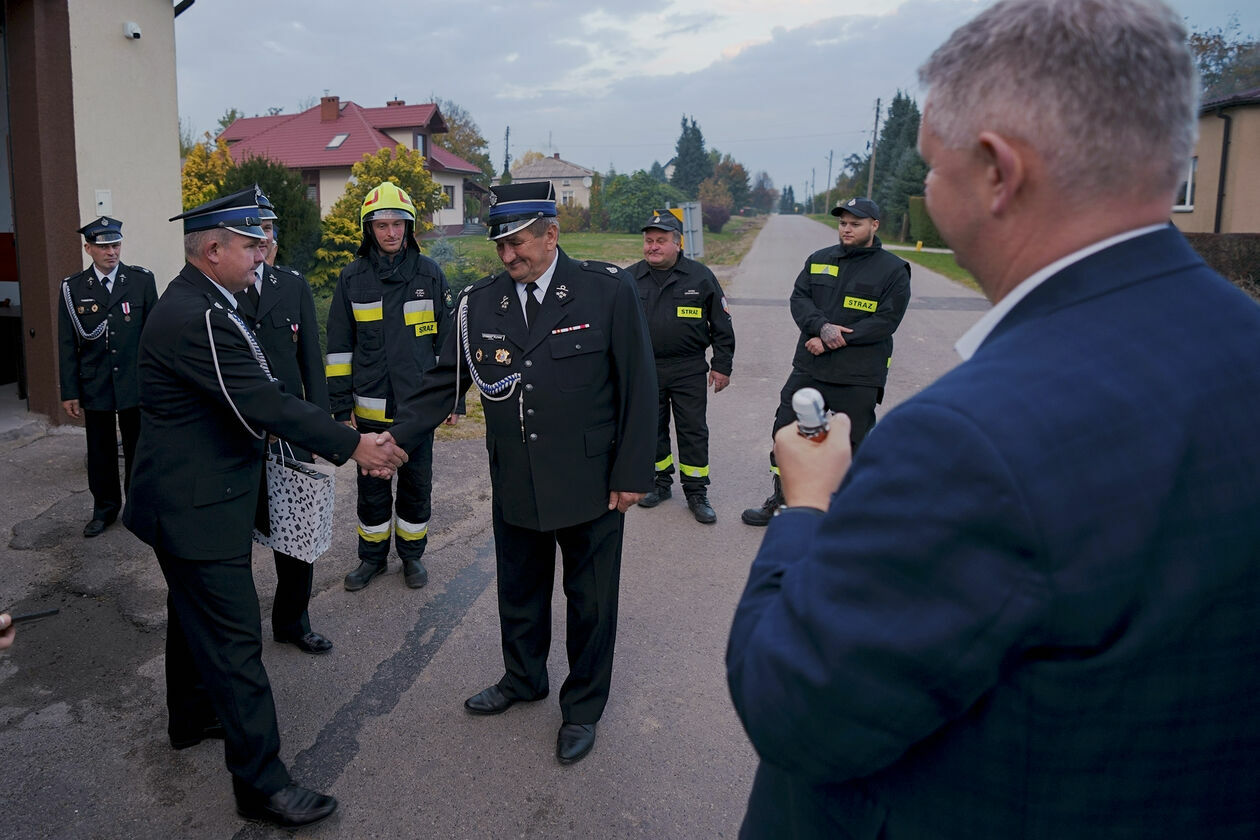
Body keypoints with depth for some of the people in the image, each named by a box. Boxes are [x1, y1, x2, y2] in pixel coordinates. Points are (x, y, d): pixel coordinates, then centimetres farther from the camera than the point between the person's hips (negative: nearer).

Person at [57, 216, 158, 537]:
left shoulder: (142, 280, -1)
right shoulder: (72, 288, 0)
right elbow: (67, 344, 1)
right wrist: (70, 392, -1)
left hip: (136, 382, -1)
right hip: (95, 386, 1)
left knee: (137, 448, 9)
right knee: (100, 450, 10)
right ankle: (105, 508, 25)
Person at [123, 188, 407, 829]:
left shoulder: (195, 303, 8)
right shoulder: (198, 318, -25)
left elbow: (255, 396, 9)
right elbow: (265, 405, -27)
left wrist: (334, 443, 7)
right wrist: (352, 445, -20)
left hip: (188, 497, 11)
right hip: (196, 507, -11)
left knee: (194, 614, 26)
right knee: (234, 641, -5)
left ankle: (191, 717, 47)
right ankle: (261, 782, 5)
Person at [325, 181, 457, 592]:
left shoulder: (430, 274, 0)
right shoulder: (352, 278, 1)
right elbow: (339, 347, 4)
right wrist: (341, 406, 0)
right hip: (371, 408, 1)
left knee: (416, 485, 11)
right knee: (372, 487, 12)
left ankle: (412, 554, 29)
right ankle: (372, 556, 30)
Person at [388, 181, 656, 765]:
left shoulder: (608, 291, -11)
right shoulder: (478, 303, -1)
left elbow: (637, 386, -9)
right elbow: (443, 382, 5)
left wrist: (632, 473, -10)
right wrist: (396, 438, -7)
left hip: (591, 486, -3)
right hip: (515, 488, 4)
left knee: (590, 601, 12)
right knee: (519, 592, 21)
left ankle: (583, 706, 35)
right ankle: (523, 679, 47)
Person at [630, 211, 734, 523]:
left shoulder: (700, 276, -1)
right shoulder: (631, 278, 3)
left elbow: (721, 324, 3)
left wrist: (722, 365, 0)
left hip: (689, 371, -2)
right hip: (644, 370, 2)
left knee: (693, 431, 2)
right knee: (652, 430, 12)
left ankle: (696, 493, 13)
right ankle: (660, 483, 29)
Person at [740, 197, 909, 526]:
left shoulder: (893, 270, -4)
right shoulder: (818, 260, 9)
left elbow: (886, 321, -12)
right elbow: (799, 298, 2)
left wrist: (833, 341, -16)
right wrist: (822, 326, -18)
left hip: (859, 376, -4)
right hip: (808, 367, 4)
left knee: (856, 441, 8)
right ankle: (780, 500, 22)